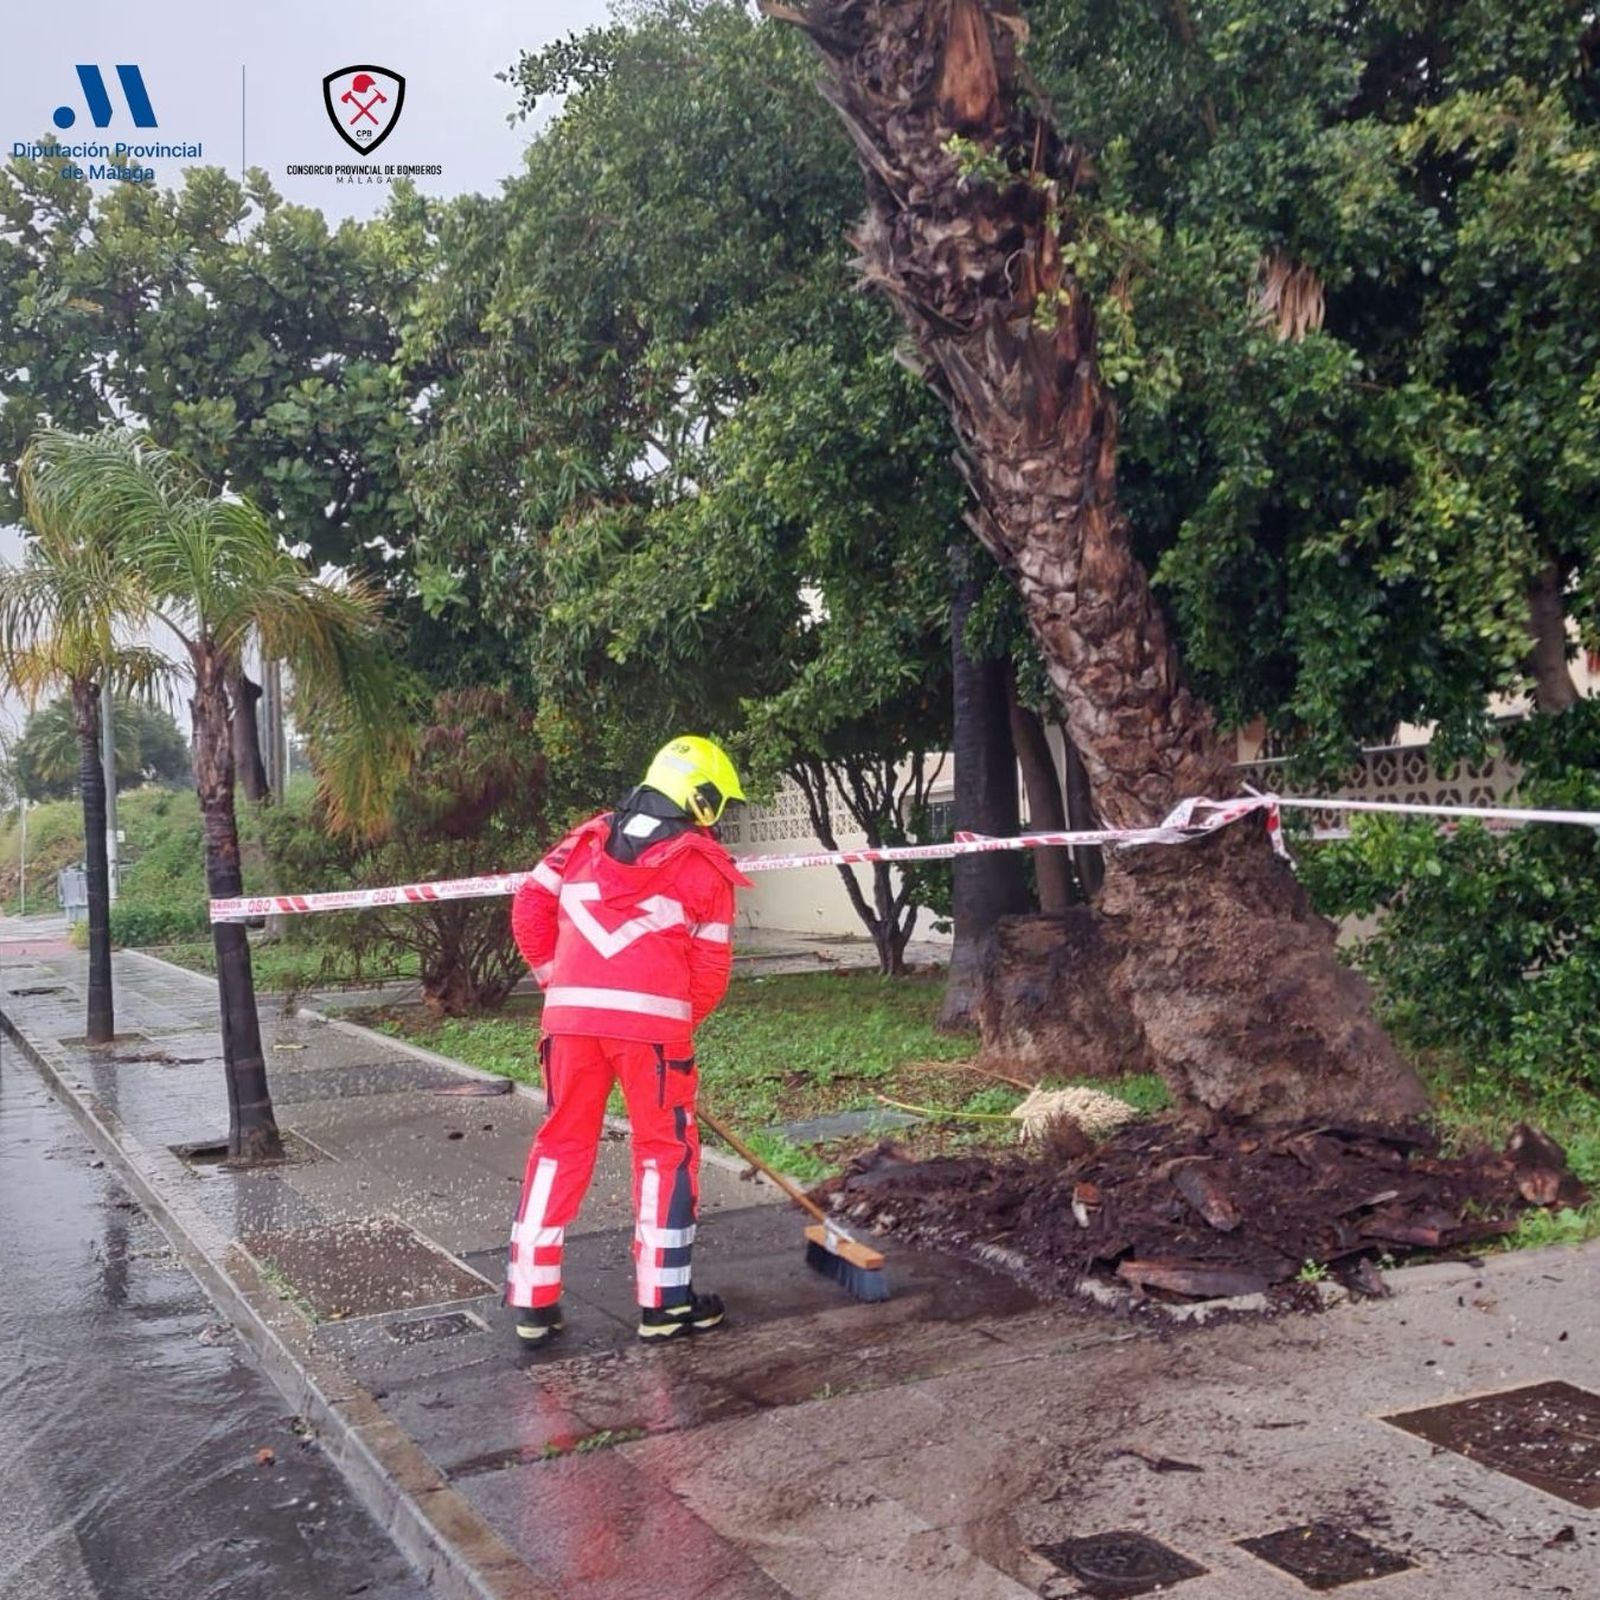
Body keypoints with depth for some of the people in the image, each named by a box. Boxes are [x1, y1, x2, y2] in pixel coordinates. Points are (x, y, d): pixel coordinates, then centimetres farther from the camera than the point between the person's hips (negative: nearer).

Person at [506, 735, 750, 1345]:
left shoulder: (588, 839, 17)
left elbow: (529, 908, 13)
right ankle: (664, 1301, 15)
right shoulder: (704, 864, 6)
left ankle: (532, 1300, 17)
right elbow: (711, 967, 4)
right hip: (653, 1019, -4)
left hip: (570, 1014, 4)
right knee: (666, 1151, 10)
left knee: (561, 1147, 13)